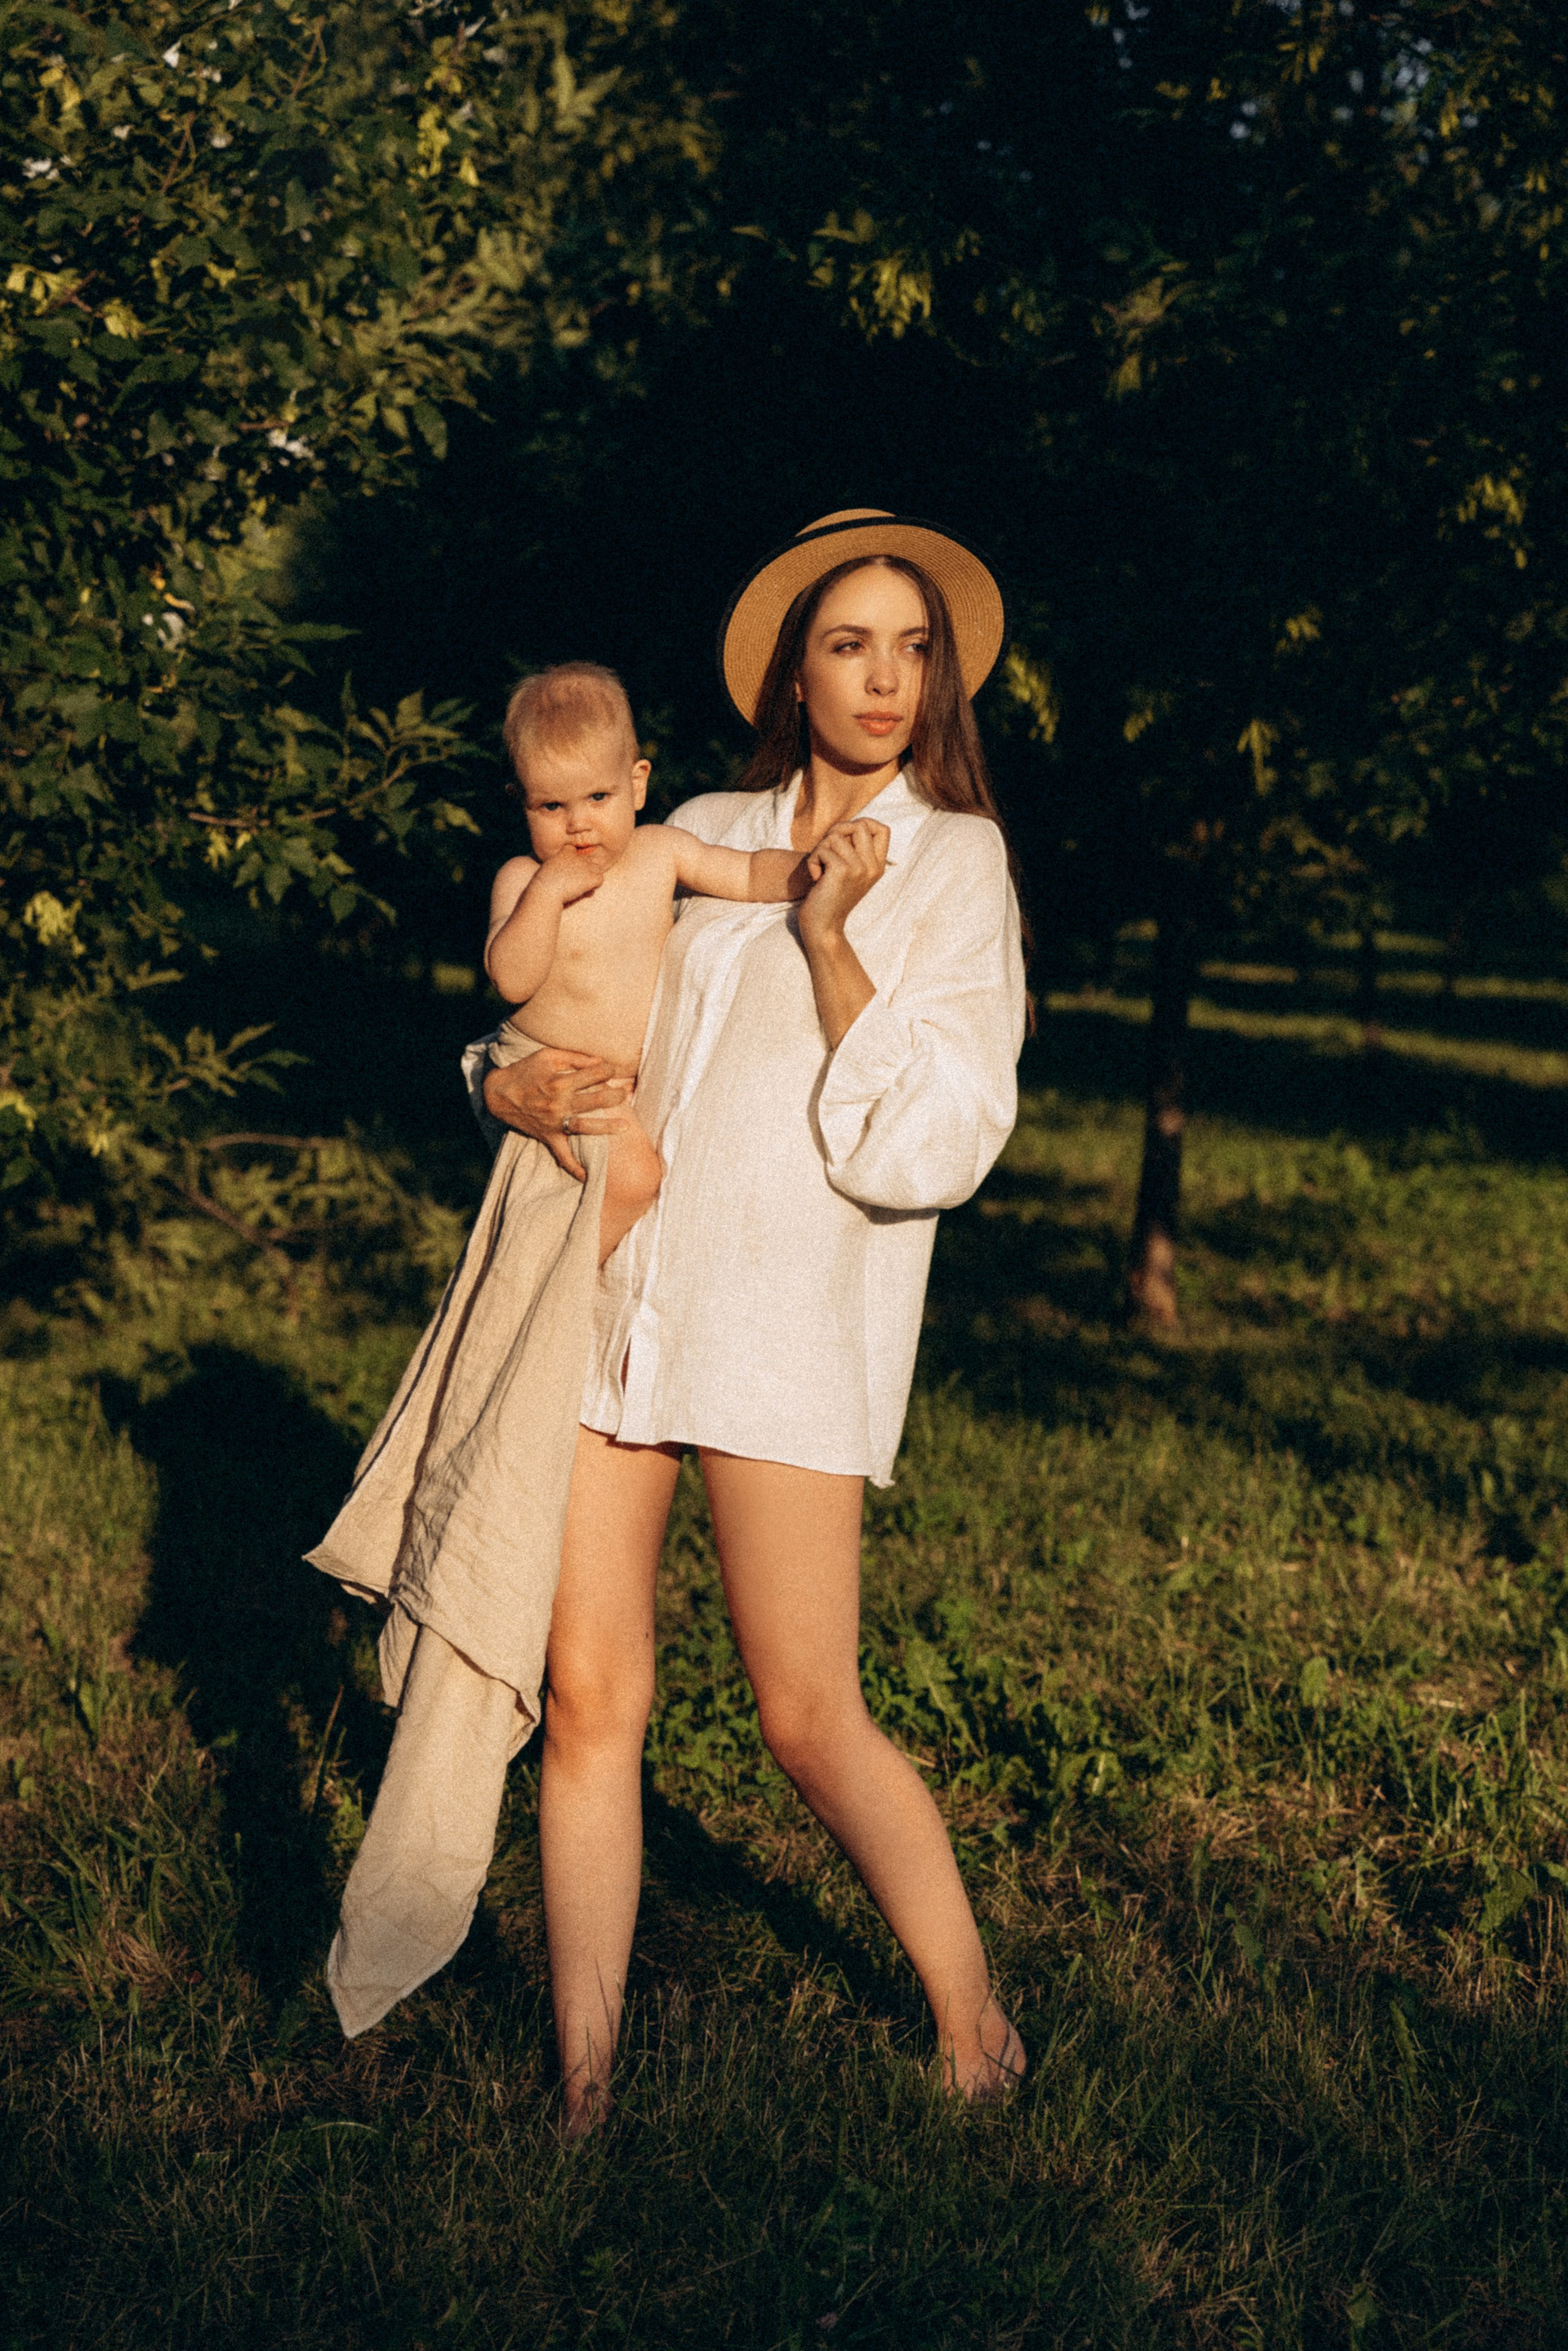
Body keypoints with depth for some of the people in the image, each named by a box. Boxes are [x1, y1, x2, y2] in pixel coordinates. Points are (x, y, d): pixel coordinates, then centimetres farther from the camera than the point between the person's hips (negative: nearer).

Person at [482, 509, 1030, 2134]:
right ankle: (580, 2099, 11)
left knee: (807, 1718, -2)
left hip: (791, 1311, -3)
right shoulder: (704, 835, 13)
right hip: (613, 1285, 4)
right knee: (590, 1696, 1)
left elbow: (929, 1150, -7)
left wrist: (831, 941, -13)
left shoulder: (955, 864, 3)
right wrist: (515, 1085, 0)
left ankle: (974, 2026, 20)